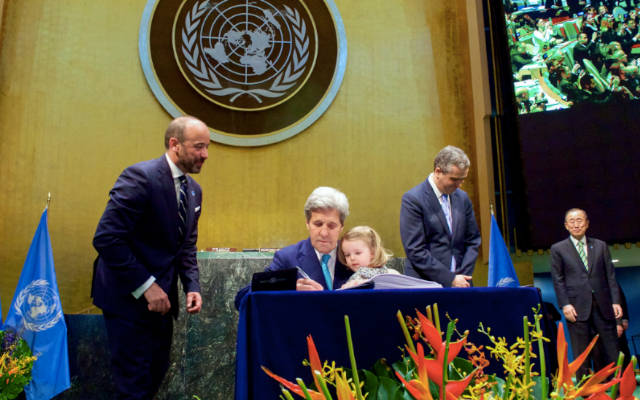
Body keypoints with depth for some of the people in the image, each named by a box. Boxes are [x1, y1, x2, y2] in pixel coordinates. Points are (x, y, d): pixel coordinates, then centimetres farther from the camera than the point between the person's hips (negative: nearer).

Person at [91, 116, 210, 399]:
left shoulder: (193, 190, 7)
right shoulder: (140, 176, -18)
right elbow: (106, 238, -23)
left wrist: (192, 286, -1)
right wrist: (146, 286, -22)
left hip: (161, 296, 8)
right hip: (129, 295, -8)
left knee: (157, 373, 16)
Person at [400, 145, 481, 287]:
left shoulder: (463, 198, 9)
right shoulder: (412, 199, -10)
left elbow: (473, 240, 13)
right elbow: (415, 251, -13)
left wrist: (463, 275, 0)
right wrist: (450, 279, -12)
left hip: (460, 281, 5)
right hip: (427, 285, -5)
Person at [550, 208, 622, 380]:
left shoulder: (601, 246, 13)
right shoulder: (558, 249, 5)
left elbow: (610, 275, 10)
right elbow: (558, 280, 1)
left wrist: (615, 301, 1)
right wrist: (565, 305, -8)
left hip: (602, 306, 3)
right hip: (577, 308, -2)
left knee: (611, 351, 6)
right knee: (581, 355, 3)